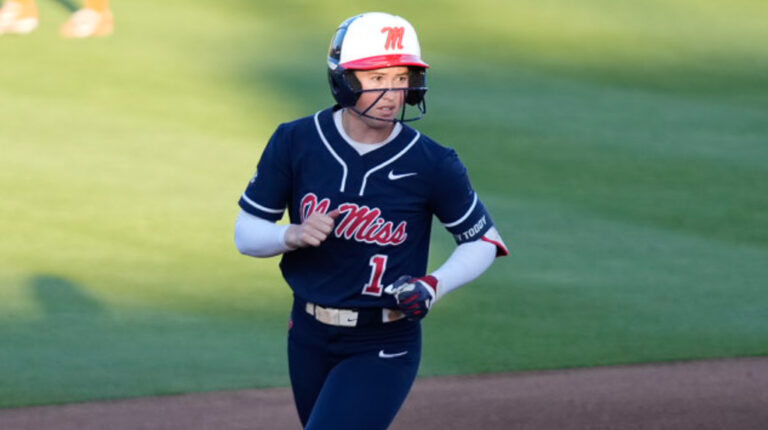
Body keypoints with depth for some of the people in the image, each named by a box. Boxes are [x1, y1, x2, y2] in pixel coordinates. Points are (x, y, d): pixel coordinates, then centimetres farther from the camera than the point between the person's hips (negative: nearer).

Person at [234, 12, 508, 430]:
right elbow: (245, 233, -1)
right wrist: (294, 235, -22)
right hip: (310, 337, 4)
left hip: (384, 348, -4)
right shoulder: (295, 143, -8)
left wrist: (434, 285, -18)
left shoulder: (432, 165, -14)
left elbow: (483, 241, 0)